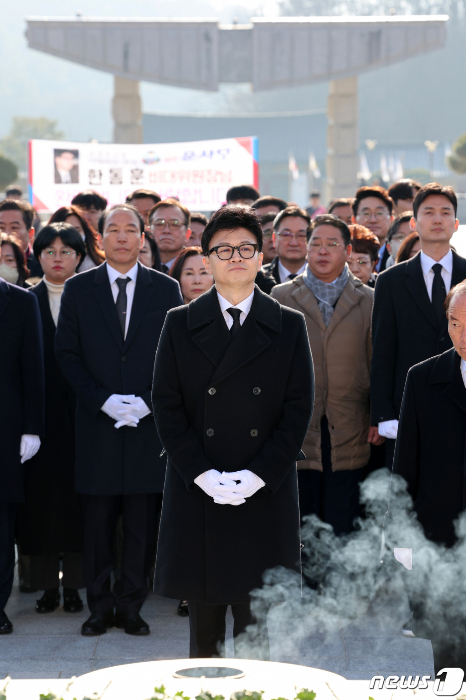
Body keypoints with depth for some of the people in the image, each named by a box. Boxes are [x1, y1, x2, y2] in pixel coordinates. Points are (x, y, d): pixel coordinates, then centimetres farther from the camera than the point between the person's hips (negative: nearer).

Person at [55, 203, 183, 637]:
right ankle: (100, 605, 14)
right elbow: (67, 354, 3)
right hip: (97, 422, 0)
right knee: (97, 521, 4)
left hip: (149, 424, 0)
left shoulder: (166, 290, 6)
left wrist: (147, 401, -9)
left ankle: (131, 606, 12)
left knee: (142, 523, 3)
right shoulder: (78, 289, 6)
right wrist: (104, 401, -9)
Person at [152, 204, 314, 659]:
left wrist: (258, 475, -10)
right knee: (203, 624, 7)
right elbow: (166, 405, 2)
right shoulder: (180, 325, 6)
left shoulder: (289, 327, 6)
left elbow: (299, 408, 1)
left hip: (265, 494, 0)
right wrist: (202, 474, -10)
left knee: (257, 628, 2)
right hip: (197, 493, 1)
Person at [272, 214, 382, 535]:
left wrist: (379, 419, 1)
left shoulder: (368, 300, 10)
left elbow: (376, 363, 9)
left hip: (349, 434, 0)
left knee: (342, 527, 1)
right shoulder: (281, 297, 9)